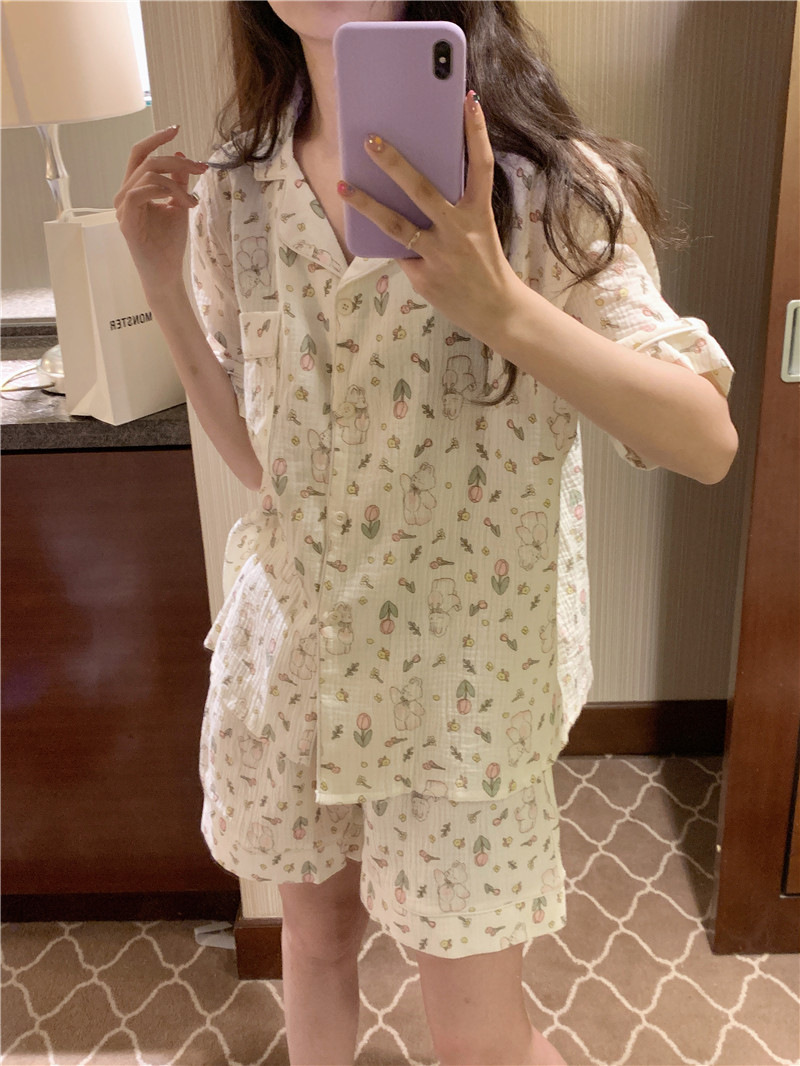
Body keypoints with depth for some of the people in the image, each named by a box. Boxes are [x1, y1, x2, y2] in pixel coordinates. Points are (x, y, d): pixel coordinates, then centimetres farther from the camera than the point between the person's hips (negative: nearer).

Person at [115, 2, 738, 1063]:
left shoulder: (546, 184, -14)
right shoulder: (234, 191, -1)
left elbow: (708, 441, -20)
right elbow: (260, 459, 4)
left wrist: (500, 304, -34)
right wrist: (164, 285, -6)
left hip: (461, 668, -3)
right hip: (291, 650, 4)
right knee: (315, 925, 25)